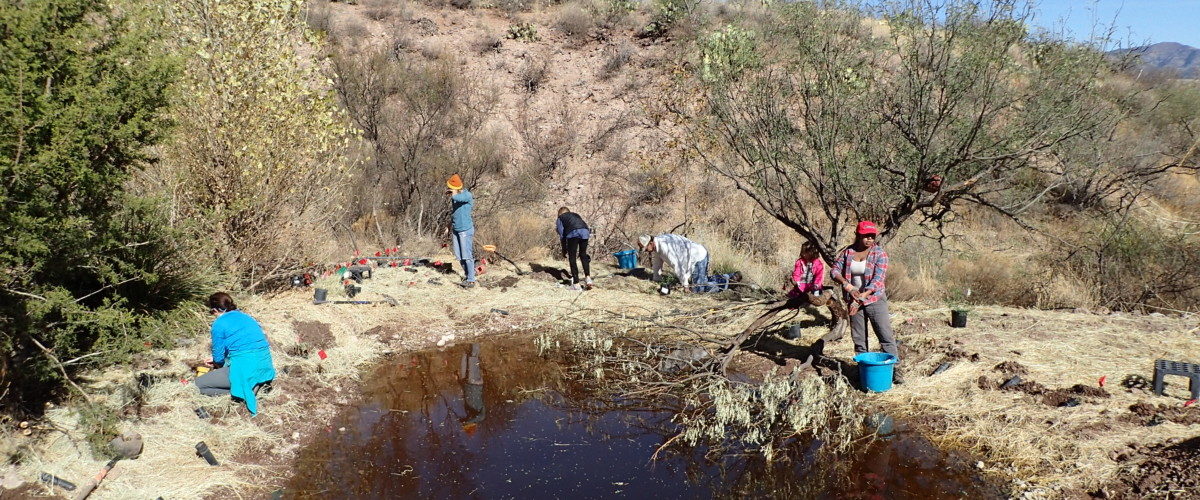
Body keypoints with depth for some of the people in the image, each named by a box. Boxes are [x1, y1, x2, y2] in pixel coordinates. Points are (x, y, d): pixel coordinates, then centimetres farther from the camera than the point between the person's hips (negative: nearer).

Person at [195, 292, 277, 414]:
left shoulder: (219, 324, -4)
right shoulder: (246, 317, 16)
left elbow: (219, 357, -1)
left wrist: (217, 364, 24)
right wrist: (217, 361, 32)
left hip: (245, 370, -7)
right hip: (266, 367, 7)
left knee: (199, 383, 9)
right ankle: (258, 384, 8)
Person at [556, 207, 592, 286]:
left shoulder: (560, 218, 28)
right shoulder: (576, 215, 40)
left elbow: (562, 235, 16)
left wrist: (564, 252, 18)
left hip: (573, 233, -4)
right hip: (585, 231, 4)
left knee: (572, 258, 6)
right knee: (583, 255, 20)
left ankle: (576, 282, 3)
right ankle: (587, 276, 6)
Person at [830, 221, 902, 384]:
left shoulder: (879, 253, -9)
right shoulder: (848, 252, 2)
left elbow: (878, 280, -17)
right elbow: (834, 271, -1)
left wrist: (862, 298, -25)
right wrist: (847, 286, -19)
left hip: (875, 299, -4)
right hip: (854, 302, 4)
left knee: (886, 336, -5)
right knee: (858, 339, 10)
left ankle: (895, 370, 0)